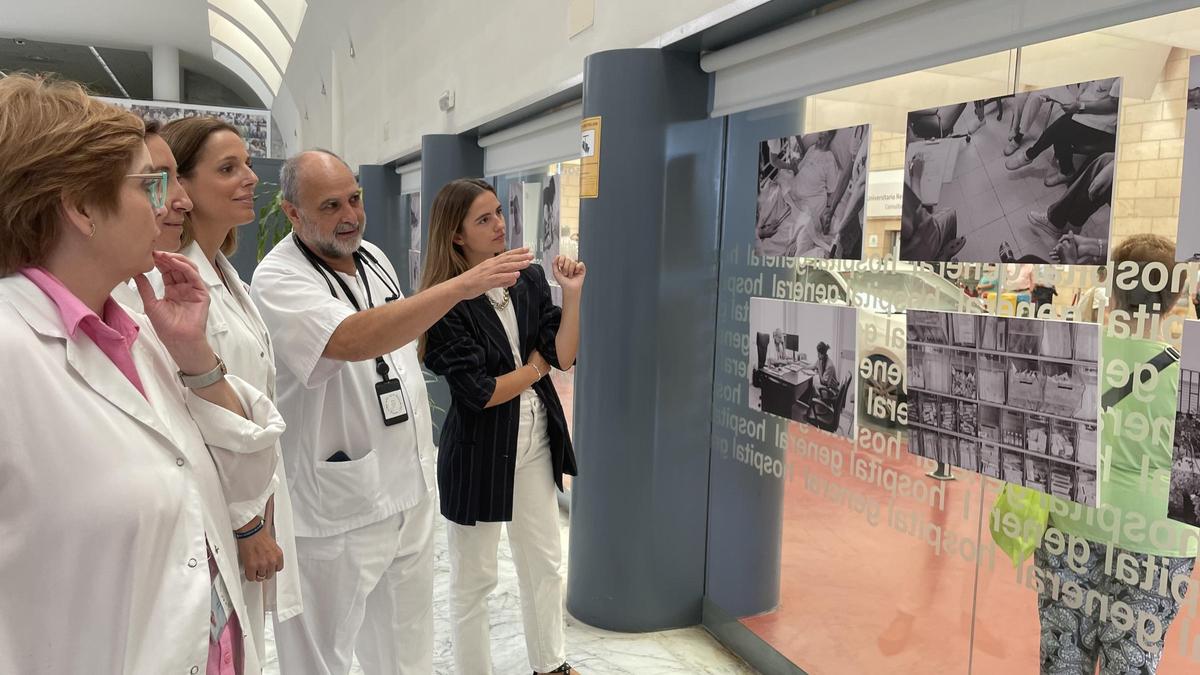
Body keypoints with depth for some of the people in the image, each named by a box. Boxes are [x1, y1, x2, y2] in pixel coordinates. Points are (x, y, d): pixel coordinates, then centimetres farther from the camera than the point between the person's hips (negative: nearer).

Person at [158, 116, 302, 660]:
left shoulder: (226, 277, 11)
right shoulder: (172, 281, -19)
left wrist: (259, 516, 17)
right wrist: (246, 525, -13)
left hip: (252, 508, 9)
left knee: (246, 654, 19)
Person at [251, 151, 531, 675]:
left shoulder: (374, 257, 6)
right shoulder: (277, 280, -17)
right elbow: (353, 341, -35)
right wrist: (462, 284, -39)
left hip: (409, 485, 7)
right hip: (339, 508, -7)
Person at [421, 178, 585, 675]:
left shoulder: (529, 280, -1)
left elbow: (565, 356, -6)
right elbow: (478, 392, -20)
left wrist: (572, 295, -17)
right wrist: (534, 366, -7)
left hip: (536, 439, 6)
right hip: (479, 449, -6)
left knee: (544, 563, 20)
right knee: (473, 579, 12)